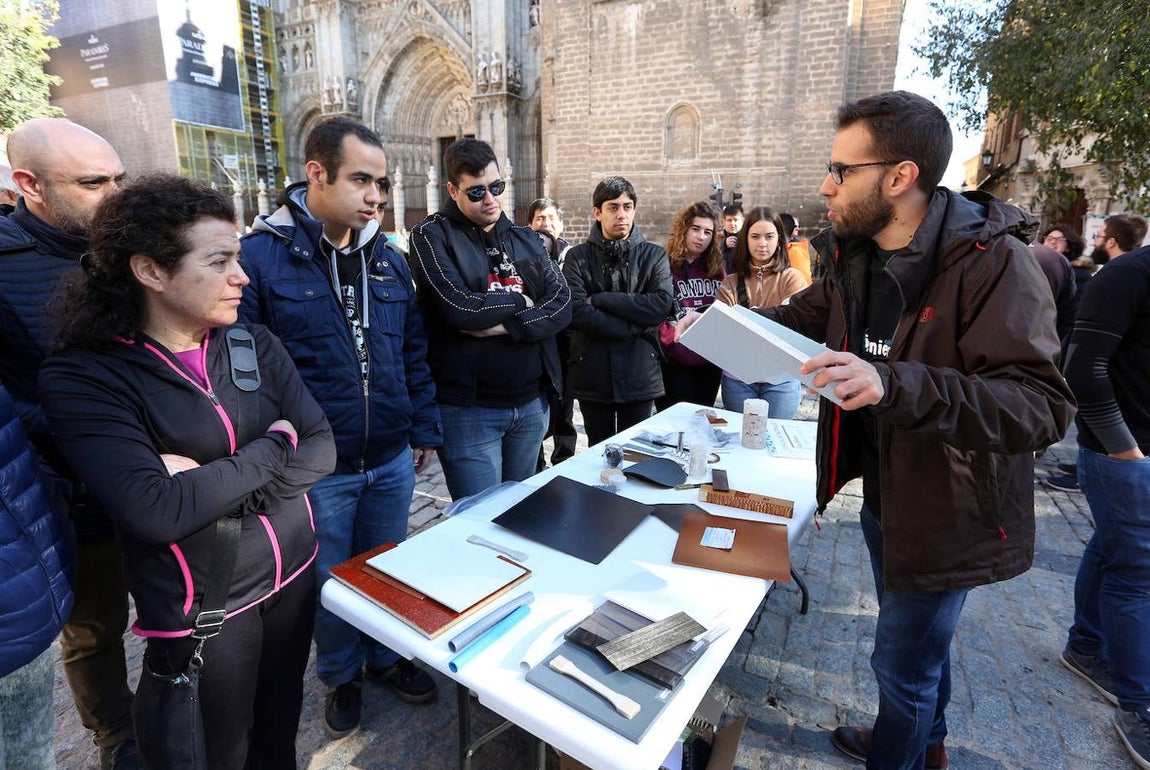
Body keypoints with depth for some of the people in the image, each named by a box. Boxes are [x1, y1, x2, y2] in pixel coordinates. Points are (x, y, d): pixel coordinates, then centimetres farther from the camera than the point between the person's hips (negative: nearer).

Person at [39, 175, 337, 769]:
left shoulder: (254, 344, -3)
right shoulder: (82, 379, -15)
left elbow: (321, 450, -8)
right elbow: (157, 512, -27)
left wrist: (213, 484, -19)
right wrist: (274, 446, -18)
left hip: (293, 574, 4)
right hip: (200, 608, -4)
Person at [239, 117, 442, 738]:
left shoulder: (389, 259, 5)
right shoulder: (259, 257, -12)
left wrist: (424, 429, 9)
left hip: (393, 460, 4)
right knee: (329, 581, 17)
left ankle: (387, 657, 46)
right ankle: (340, 676, 43)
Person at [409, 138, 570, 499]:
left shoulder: (526, 239, 11)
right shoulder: (432, 236, -5)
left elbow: (562, 303, -1)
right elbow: (460, 308, -20)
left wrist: (505, 325, -16)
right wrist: (519, 301, -5)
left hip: (531, 403, 5)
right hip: (468, 407, -5)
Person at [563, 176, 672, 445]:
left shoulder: (654, 255, 4)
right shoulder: (578, 257, 2)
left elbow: (661, 305, -12)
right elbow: (575, 311, -13)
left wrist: (601, 299, -13)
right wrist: (633, 327, -14)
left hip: (640, 374, 0)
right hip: (592, 374, 0)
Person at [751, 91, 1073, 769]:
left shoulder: (993, 262, -25)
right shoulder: (856, 255, -2)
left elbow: (1043, 405, -32)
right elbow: (807, 315, 14)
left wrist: (893, 384, -46)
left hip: (948, 512, -7)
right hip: (882, 491, 8)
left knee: (903, 661, 11)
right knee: (918, 637, 29)